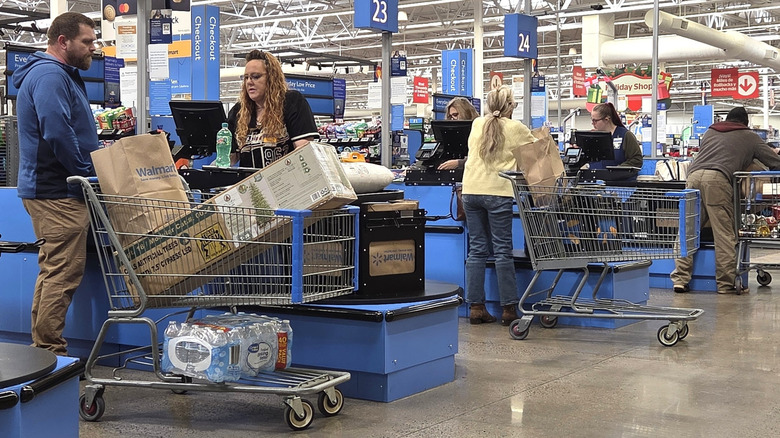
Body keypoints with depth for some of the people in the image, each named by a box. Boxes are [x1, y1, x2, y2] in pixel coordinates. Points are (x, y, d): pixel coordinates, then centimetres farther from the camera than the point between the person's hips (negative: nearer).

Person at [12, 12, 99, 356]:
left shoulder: (63, 75, 20)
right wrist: (87, 173, -13)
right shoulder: (50, 75, -15)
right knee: (63, 273, -9)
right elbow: (57, 134, -24)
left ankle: (44, 352, 22)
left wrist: (93, 170, 14)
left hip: (50, 189, 11)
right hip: (56, 192, -11)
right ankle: (50, 354, -4)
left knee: (54, 272, 14)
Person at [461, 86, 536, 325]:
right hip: (498, 192, -4)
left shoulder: (477, 124, 10)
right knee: (503, 250, 0)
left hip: (471, 190, 4)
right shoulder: (516, 128, -1)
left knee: (476, 249, 7)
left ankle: (475, 307, 8)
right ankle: (509, 308, 3)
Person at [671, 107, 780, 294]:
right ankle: (726, 283, 1)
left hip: (693, 175, 4)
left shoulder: (710, 131, 32)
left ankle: (680, 279, 2)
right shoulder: (749, 137, 22)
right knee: (725, 235, 0)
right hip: (717, 179, -4)